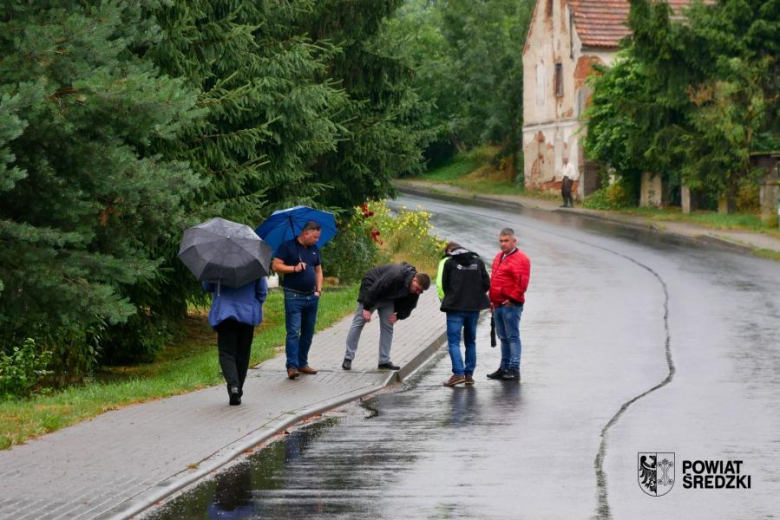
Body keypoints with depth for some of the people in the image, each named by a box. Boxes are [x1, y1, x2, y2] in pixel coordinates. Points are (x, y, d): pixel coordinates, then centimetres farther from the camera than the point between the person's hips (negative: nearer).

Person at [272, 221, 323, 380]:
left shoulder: (314, 249, 14)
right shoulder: (287, 246, -5)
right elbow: (276, 266, -9)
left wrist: (318, 290, 8)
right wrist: (294, 268, -19)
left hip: (311, 297, 7)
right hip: (293, 296, -7)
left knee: (308, 332, 10)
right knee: (293, 332, -11)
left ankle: (302, 363, 20)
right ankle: (292, 366, -13)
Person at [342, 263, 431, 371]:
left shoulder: (414, 291, -13)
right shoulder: (395, 275, -38)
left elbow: (408, 306, 3)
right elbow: (374, 289, -33)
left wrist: (398, 315, -13)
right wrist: (367, 308, -29)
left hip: (387, 298, 7)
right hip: (371, 291, -7)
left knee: (388, 327, 0)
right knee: (358, 323, -6)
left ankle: (384, 362, 3)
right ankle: (348, 359, -3)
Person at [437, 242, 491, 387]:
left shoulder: (447, 262, -2)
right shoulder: (477, 261, 11)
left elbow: (441, 285, -4)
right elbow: (486, 284, 10)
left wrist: (445, 301, 10)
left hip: (455, 308, -4)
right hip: (474, 307, 4)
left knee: (454, 341, -2)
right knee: (470, 341, 14)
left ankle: (458, 373, -15)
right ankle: (469, 374, 13)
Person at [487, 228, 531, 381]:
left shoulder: (520, 259, -10)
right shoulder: (499, 257, 18)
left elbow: (522, 282, -17)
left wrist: (512, 299, -16)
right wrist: (492, 300, 18)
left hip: (510, 305, -9)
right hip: (498, 305, 9)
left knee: (513, 337, -7)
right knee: (503, 337, 14)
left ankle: (514, 369, -7)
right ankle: (504, 368, 20)